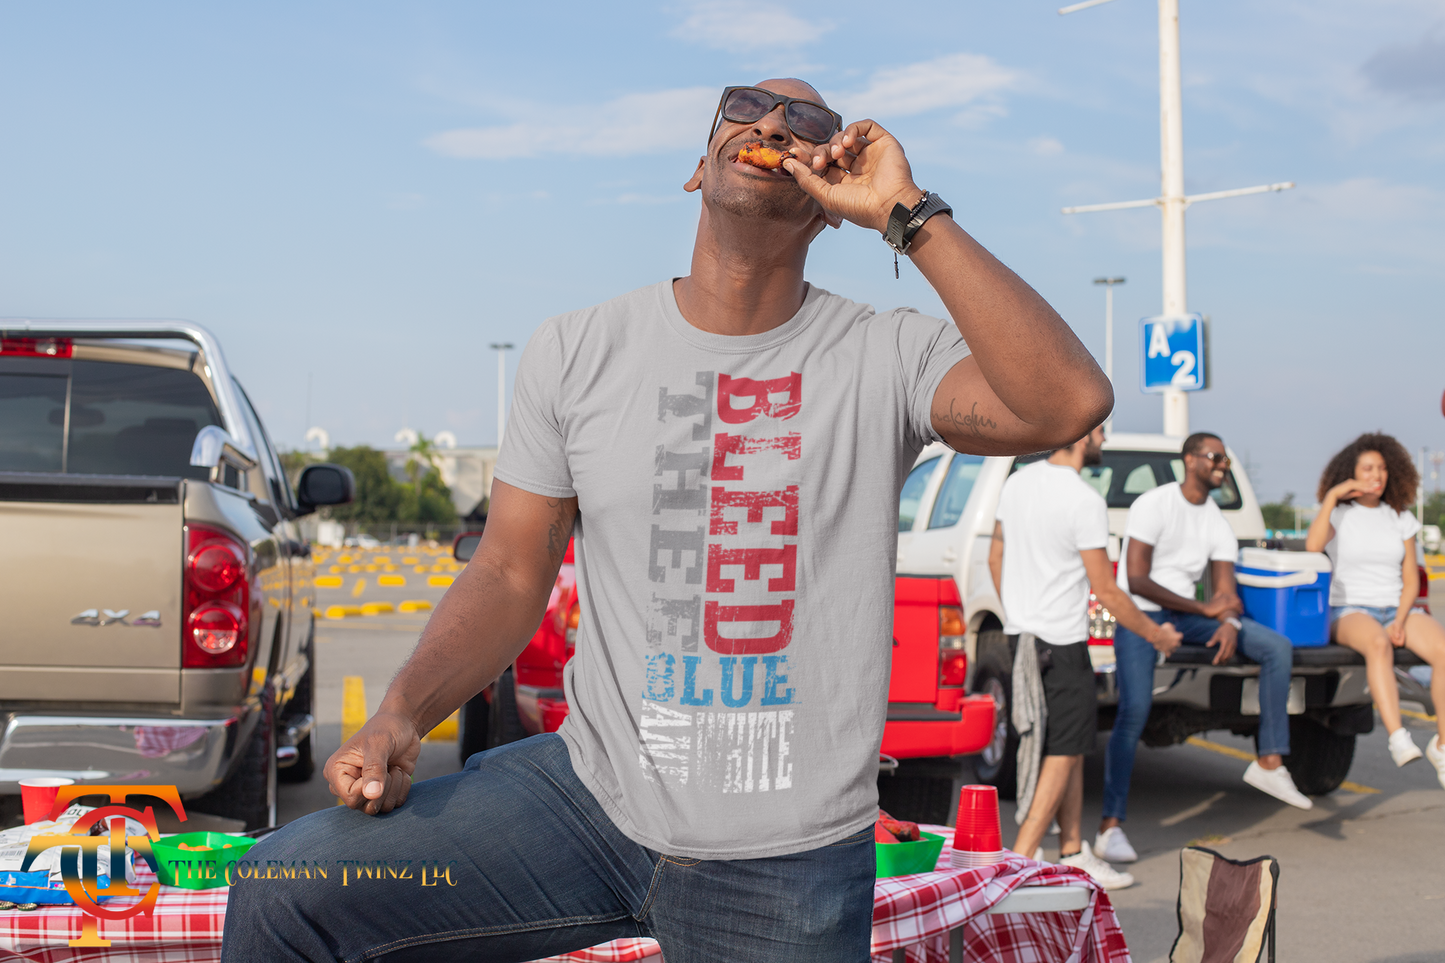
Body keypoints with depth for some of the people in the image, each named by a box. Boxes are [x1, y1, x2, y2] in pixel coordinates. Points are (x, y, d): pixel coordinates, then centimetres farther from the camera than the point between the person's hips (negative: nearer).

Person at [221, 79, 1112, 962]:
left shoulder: (886, 358, -7)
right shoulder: (578, 351, 2)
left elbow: (1069, 403, -26)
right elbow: (512, 574, 6)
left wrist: (905, 212, -22)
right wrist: (402, 715, -11)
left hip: (786, 866, -1)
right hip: (589, 794, 2)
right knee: (283, 892, -11)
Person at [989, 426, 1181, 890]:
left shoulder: (1016, 483, 6)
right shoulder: (1084, 501, -18)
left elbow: (995, 559, 15)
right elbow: (1106, 591, -15)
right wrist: (1155, 634, -2)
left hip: (1020, 635, 8)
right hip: (1061, 643, -8)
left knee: (1068, 748, 16)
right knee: (1062, 755, -2)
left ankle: (1073, 854, 20)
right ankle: (1018, 863, -4)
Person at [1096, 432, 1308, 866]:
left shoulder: (1218, 522, 12)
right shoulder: (1153, 505, -9)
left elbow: (1225, 590, 7)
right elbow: (1136, 579, -16)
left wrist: (1229, 622, -18)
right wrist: (1205, 609, -15)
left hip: (1187, 615, 7)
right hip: (1140, 616, -7)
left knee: (1278, 648, -6)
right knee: (1135, 709, -25)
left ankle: (1269, 763, -2)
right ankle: (1110, 827, -20)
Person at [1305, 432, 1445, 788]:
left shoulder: (1400, 518, 14)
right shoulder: (1338, 515, 4)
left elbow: (1411, 579, 9)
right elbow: (1312, 547, -19)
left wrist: (1400, 621, -8)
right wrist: (1332, 496, -15)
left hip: (1396, 608, 4)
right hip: (1349, 611, -4)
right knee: (1378, 643, -39)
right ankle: (1398, 738, -48)